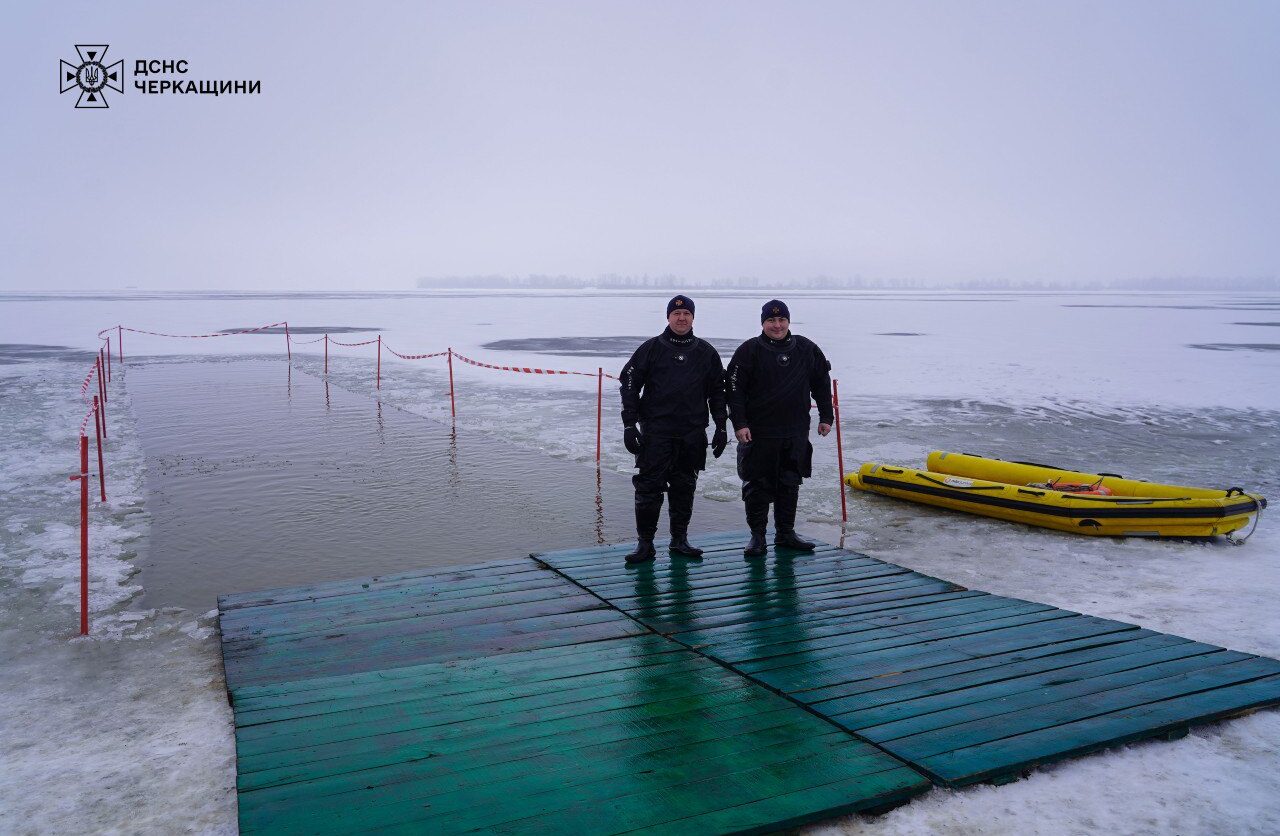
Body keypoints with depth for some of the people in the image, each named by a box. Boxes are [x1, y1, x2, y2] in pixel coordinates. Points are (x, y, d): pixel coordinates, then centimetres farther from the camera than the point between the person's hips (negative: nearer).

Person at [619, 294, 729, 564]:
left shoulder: (706, 352, 10)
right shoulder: (651, 348, 1)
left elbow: (717, 391, 15)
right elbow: (630, 385, 1)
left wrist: (721, 427, 10)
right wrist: (629, 424, -6)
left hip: (692, 434, 3)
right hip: (655, 432, -3)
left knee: (685, 488, 9)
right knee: (649, 487, -4)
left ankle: (679, 540, 21)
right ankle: (645, 543, 4)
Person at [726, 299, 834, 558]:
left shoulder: (806, 349, 7)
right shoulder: (749, 350, -4)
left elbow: (822, 383, 17)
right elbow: (734, 388, -6)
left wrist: (826, 417, 13)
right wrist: (739, 423, -13)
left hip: (796, 432, 4)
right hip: (758, 432, -3)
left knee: (790, 484, 10)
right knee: (757, 485, 1)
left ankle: (785, 532, 23)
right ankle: (757, 536, 11)